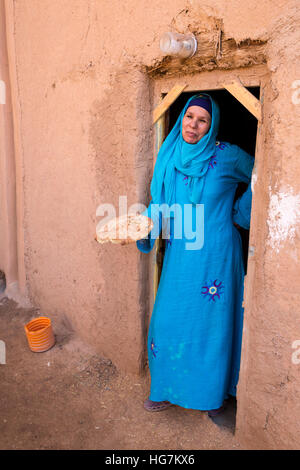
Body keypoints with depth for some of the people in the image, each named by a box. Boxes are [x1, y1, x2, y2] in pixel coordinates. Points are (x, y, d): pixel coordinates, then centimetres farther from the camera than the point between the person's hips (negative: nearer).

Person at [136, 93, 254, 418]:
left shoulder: (226, 156, -7)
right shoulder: (169, 157, 2)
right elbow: (160, 203, 6)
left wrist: (240, 213, 4)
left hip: (215, 257, -3)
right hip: (179, 255, 4)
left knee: (212, 321, 9)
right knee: (170, 319, 10)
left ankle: (214, 393, 34)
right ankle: (169, 388, 34)